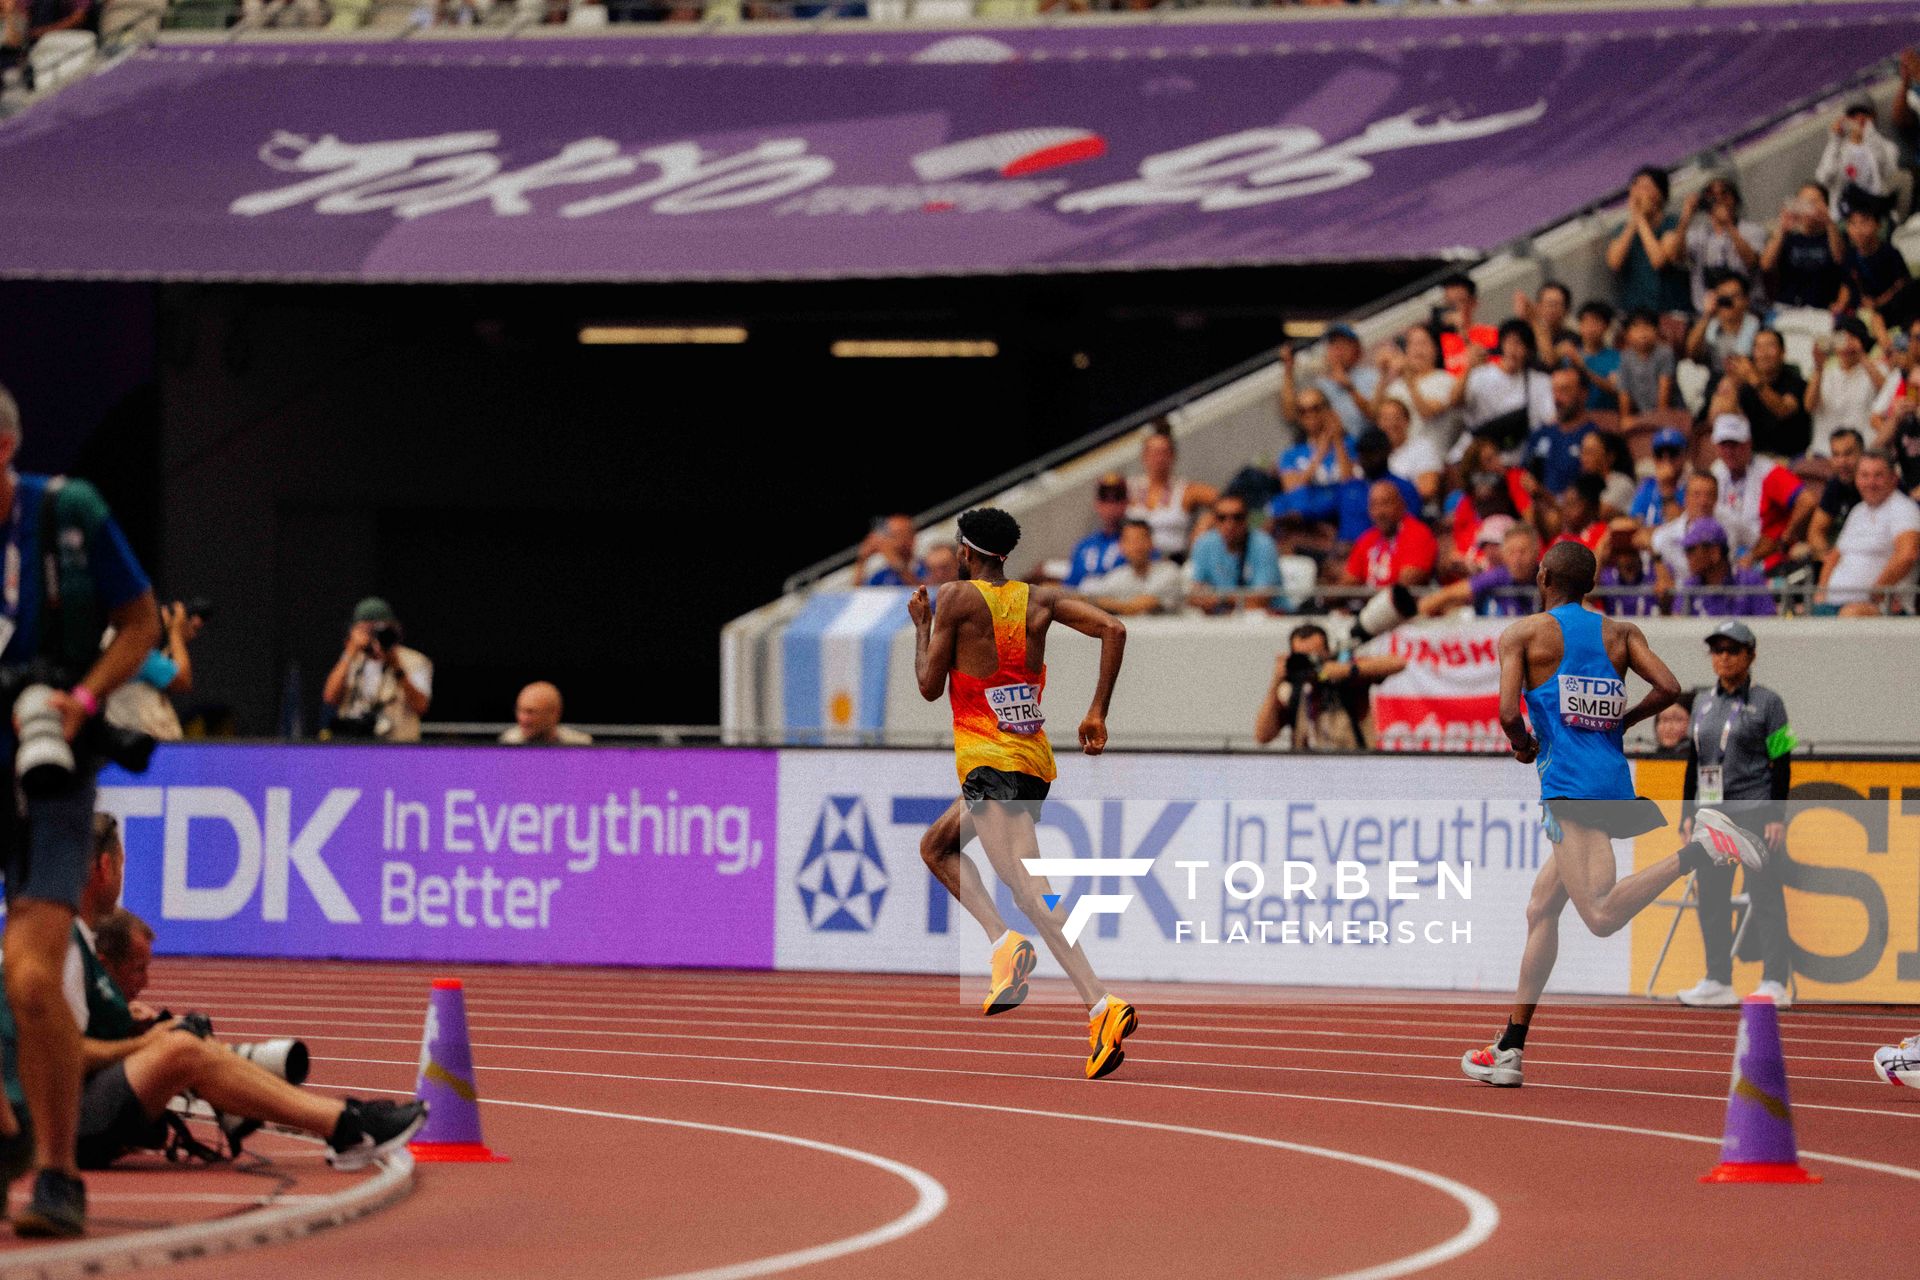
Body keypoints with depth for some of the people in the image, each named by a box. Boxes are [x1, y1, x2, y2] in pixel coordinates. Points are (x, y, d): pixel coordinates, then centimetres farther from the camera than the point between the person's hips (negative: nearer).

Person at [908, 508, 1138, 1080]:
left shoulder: (956, 597, -4)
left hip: (988, 758, -7)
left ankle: (1102, 1005, -33)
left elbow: (930, 686, 0)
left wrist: (921, 624, 15)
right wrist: (1097, 713, 2)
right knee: (935, 846, 21)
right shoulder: (1040, 599, 10)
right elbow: (1113, 629, -2)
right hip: (1036, 759, 7)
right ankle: (1005, 943, -2)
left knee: (1027, 886, -17)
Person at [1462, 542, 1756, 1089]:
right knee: (1539, 911, 17)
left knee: (1602, 916, -22)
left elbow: (1508, 711, -7)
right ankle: (1510, 1049, 17)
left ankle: (1699, 850, -36)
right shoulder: (1621, 632, 17)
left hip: (1569, 786, -7)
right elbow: (1668, 688, 4)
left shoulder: (1521, 634, 5)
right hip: (1615, 781, 7)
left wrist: (1524, 746, 14)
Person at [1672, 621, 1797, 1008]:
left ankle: (1775, 982, -8)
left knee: (1765, 896, -8)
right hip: (1712, 813, 6)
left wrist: (1777, 817, -12)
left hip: (1755, 813, -6)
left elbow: (1781, 764, -5)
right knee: (1711, 897, 6)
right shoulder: (1703, 702, 15)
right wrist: (1688, 813, 12)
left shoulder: (1766, 702, -1)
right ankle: (1718, 982, 12)